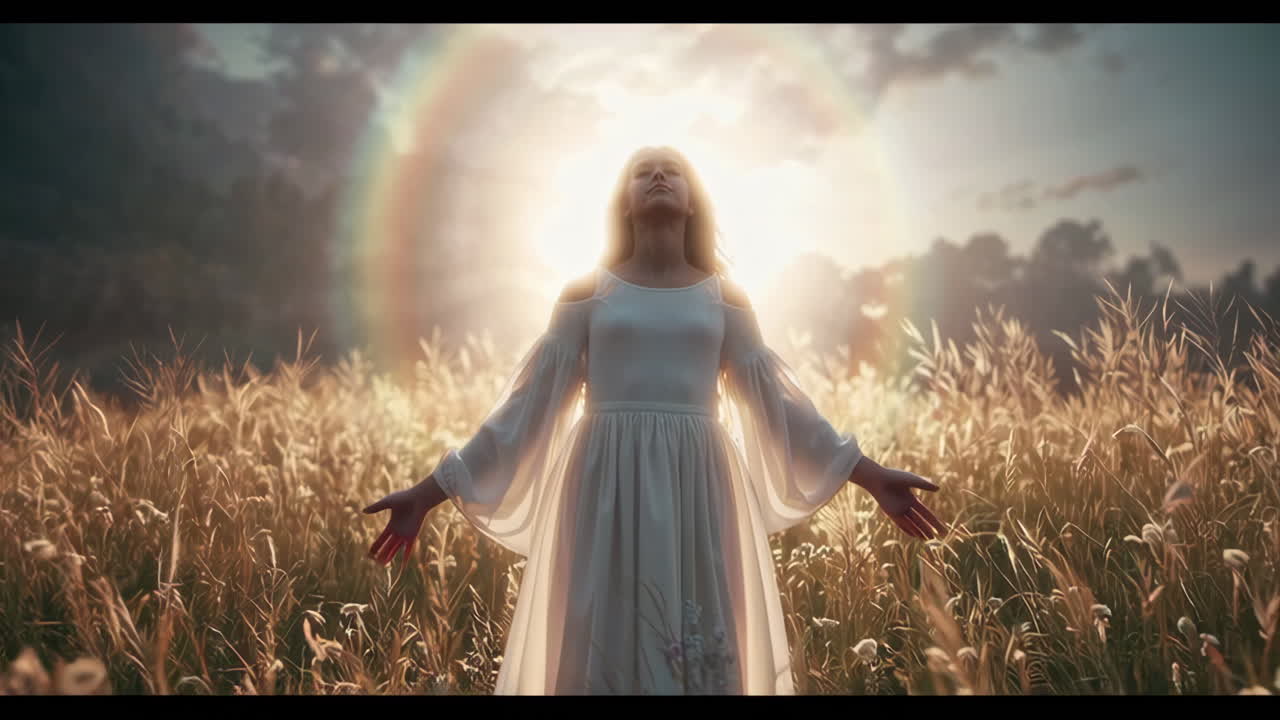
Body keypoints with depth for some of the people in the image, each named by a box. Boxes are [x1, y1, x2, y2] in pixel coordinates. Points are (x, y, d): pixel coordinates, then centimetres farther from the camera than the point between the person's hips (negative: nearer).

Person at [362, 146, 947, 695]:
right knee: (602, 652, 2)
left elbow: (776, 399, 11)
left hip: (697, 495, 1)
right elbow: (530, 401, 5)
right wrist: (433, 490, -1)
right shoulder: (585, 295, 9)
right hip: (607, 494, -1)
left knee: (702, 659, 3)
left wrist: (871, 476, 6)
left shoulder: (724, 299, 13)